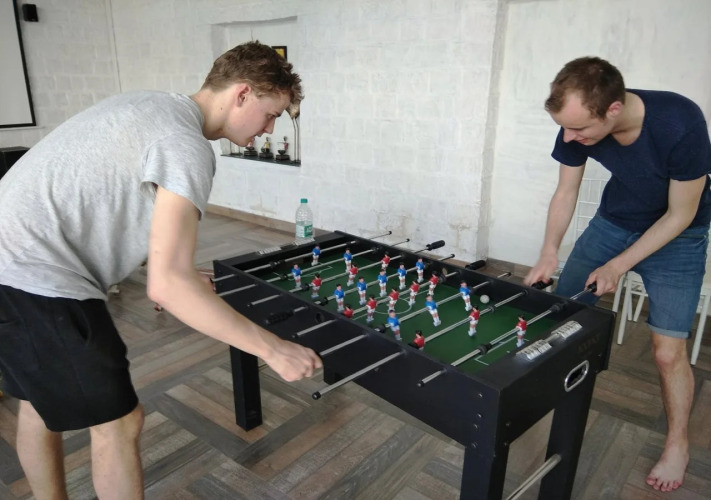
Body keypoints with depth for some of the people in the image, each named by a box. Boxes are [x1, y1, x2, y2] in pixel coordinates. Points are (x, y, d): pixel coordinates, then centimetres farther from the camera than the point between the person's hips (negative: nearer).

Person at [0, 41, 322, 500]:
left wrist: (180, 275, 19)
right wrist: (273, 349, -22)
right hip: (37, 277, -10)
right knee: (119, 423, 2)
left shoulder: (153, 107, 11)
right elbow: (167, 286, -27)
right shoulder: (188, 146, -19)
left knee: (40, 405, 24)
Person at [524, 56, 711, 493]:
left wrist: (619, 265, -22)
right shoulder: (579, 124, -22)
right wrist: (550, 253, -19)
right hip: (614, 222, 4)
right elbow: (566, 191, -7)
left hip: (676, 235, -4)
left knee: (668, 351, -6)